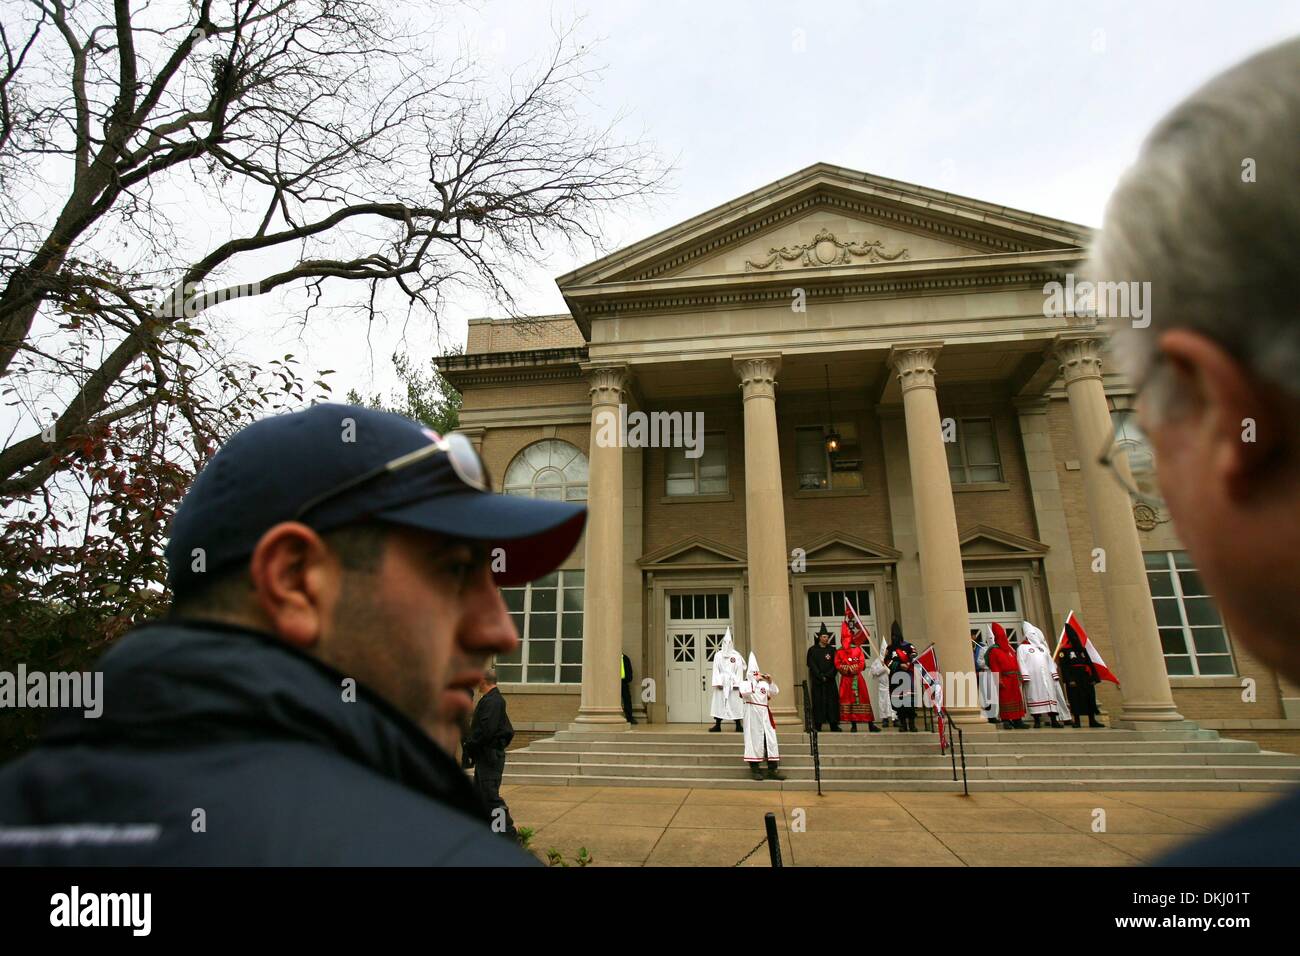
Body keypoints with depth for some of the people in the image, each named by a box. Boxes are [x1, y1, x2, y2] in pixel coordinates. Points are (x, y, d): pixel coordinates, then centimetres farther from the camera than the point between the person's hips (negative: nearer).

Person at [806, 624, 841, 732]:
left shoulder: (832, 650, 10)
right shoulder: (812, 650, 4)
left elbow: (835, 665, 3)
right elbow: (812, 665, -2)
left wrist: (827, 676, -9)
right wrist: (821, 677, -9)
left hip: (830, 681, 2)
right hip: (817, 682, -2)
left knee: (832, 702, -1)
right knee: (818, 702, -3)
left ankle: (834, 726, 3)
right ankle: (818, 726, 0)